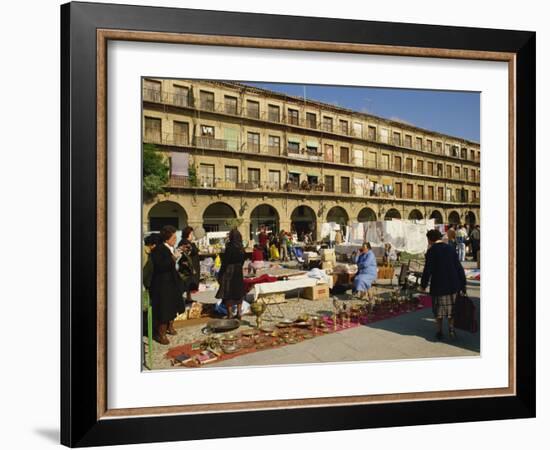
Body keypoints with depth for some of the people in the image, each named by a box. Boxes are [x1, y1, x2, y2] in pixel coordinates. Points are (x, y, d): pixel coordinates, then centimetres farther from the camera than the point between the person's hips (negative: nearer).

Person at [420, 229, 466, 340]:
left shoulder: (431, 251, -10)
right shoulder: (450, 249, 4)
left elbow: (427, 270, -12)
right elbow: (459, 268, 6)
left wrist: (423, 285, -1)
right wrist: (463, 284, 12)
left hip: (438, 286, -4)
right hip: (453, 285, 4)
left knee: (439, 310, 10)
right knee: (452, 309, 17)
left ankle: (440, 332, 16)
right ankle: (452, 330, 13)